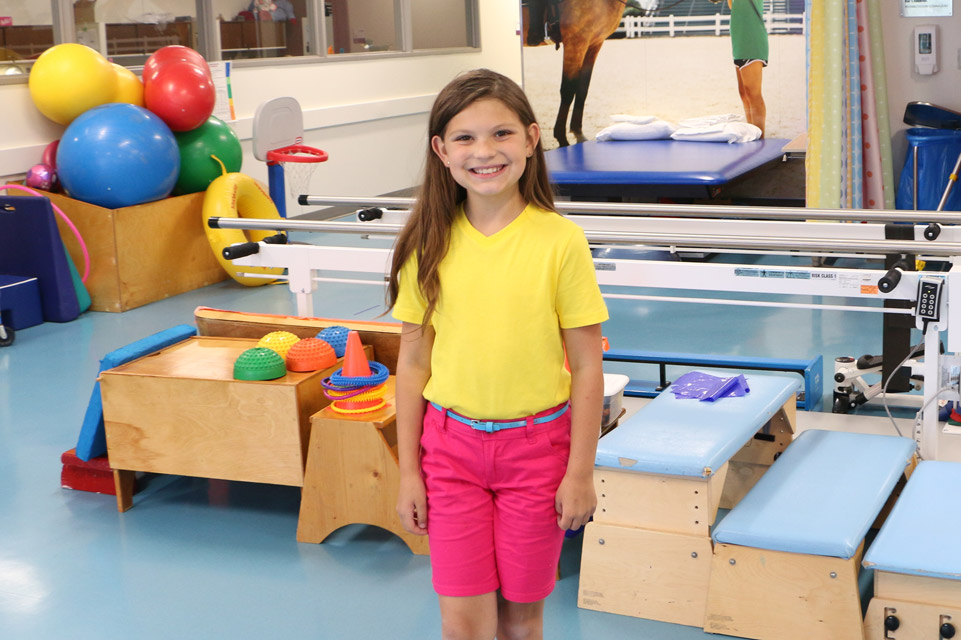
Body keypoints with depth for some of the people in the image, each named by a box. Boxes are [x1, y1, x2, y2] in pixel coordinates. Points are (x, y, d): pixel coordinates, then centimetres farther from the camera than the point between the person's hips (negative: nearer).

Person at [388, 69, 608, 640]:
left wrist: (580, 473, -5)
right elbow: (413, 360, 2)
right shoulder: (430, 245, -4)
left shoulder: (560, 241, -11)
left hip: (536, 445, -1)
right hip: (452, 443, 1)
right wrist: (409, 470, 3)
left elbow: (587, 367, -6)